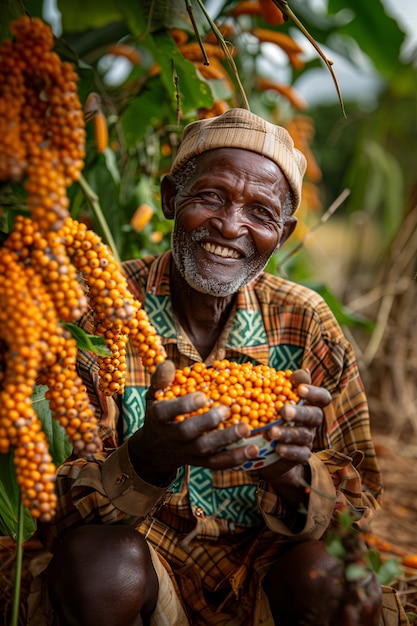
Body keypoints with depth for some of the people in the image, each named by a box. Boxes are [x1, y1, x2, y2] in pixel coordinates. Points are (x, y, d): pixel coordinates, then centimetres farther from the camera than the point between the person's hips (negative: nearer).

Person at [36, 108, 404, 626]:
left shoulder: (306, 324, -7)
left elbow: (360, 497, -5)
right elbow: (54, 499, -15)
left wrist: (293, 473, -29)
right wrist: (148, 458, -37)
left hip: (261, 561, 1)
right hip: (145, 550, 0)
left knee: (332, 579, -28)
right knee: (97, 559, -31)